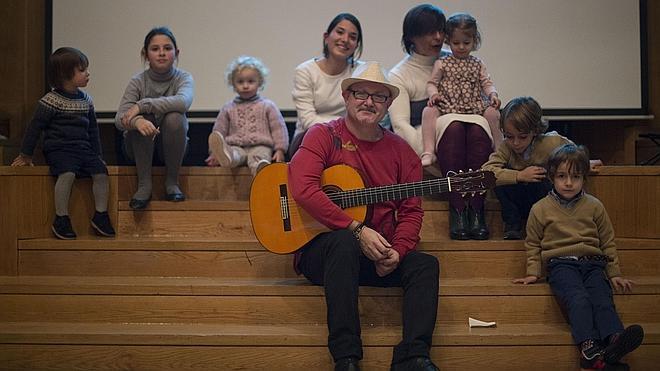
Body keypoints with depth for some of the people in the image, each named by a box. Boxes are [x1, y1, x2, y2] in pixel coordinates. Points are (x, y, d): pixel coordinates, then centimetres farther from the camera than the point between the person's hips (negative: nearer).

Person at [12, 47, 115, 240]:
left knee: (101, 171, -16)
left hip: (83, 148, 6)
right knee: (68, 173, -32)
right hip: (59, 149, -6)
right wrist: (26, 155, 2)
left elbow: (93, 129, 23)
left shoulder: (86, 100, 13)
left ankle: (100, 215, -6)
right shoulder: (51, 100, -6)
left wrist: (97, 155, 22)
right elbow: (35, 127, -1)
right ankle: (61, 218, -24)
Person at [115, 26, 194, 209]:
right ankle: (144, 185, -20)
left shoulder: (183, 78, -11)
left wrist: (141, 105, -38)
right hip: (141, 146, 0)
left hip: (171, 147, 0)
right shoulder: (138, 81, -12)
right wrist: (135, 120, -47)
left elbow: (183, 101, -35)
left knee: (175, 118, -30)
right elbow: (119, 119, -23)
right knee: (142, 119, -30)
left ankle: (172, 182, -14)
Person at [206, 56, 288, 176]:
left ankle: (262, 167, -71)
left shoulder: (267, 106, 13)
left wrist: (280, 150, -3)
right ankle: (226, 156, -70)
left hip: (260, 145, -2)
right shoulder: (228, 108, 18)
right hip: (236, 147, 2)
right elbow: (219, 131, 19)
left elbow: (278, 128, 9)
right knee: (235, 154, -35)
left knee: (258, 156, -37)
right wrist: (215, 152, 9)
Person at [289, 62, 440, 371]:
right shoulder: (323, 136, -3)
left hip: (379, 256, 5)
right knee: (344, 242, -35)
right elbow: (303, 189, -19)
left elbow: (411, 211, 7)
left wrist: (397, 252, -14)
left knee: (425, 264, -18)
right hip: (320, 250, -4)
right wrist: (357, 230, -22)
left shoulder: (401, 151, 10)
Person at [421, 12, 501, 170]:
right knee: (429, 111, -29)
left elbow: (487, 83, 12)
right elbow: (432, 83, 5)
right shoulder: (441, 63, 8)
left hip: (474, 107, 2)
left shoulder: (477, 64, 16)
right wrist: (433, 94, -18)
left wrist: (493, 94, -10)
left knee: (493, 113, -23)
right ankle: (428, 152, -33)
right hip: (446, 107, -2)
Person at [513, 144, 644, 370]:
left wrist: (614, 274, 14)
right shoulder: (540, 209, 9)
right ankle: (588, 346, -47)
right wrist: (533, 273, 8)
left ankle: (613, 342, -48)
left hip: (592, 262, 2)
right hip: (560, 264, -2)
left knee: (603, 297, -26)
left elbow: (608, 242, 19)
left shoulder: (594, 206, 14)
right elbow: (533, 244, 17)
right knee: (578, 299, -30)